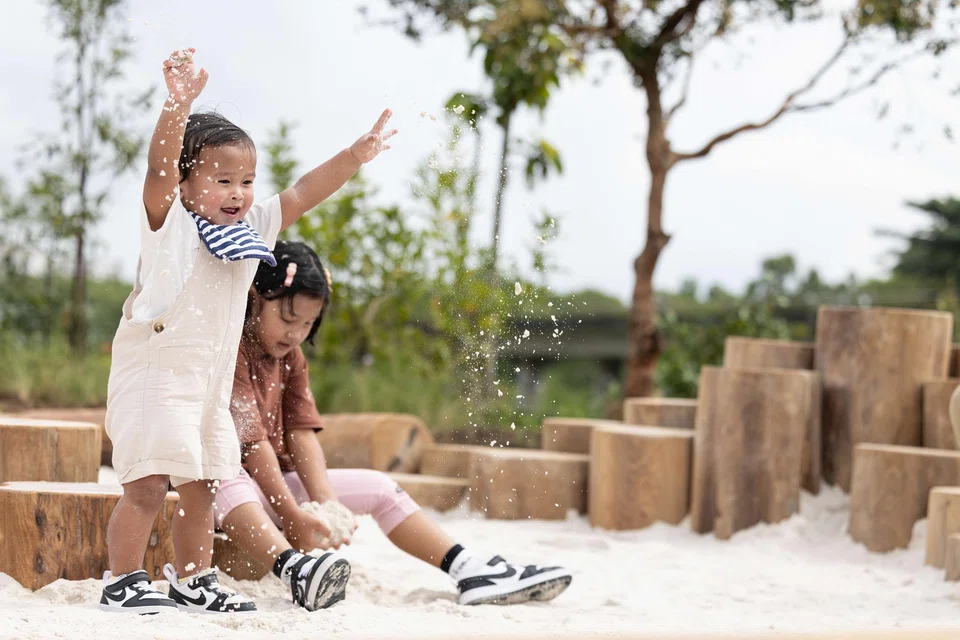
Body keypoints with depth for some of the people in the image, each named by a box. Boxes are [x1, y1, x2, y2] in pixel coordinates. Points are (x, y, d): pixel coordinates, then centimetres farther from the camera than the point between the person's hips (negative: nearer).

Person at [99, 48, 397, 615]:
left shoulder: (251, 228, 10)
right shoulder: (170, 223, -9)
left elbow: (301, 195, 11)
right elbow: (161, 166, -25)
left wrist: (356, 156, 0)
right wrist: (179, 102, -41)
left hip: (210, 382, 8)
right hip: (155, 374, -7)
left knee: (201, 486, 13)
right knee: (148, 483, -12)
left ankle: (194, 584, 23)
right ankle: (122, 583, -4)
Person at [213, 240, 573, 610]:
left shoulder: (290, 356, 11)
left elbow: (301, 433, 0)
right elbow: (250, 441, -23)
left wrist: (324, 501, -16)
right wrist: (291, 515, -26)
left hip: (277, 480, 9)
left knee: (378, 488, 3)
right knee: (227, 483, -43)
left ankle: (467, 570, -8)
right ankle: (292, 568, -68)